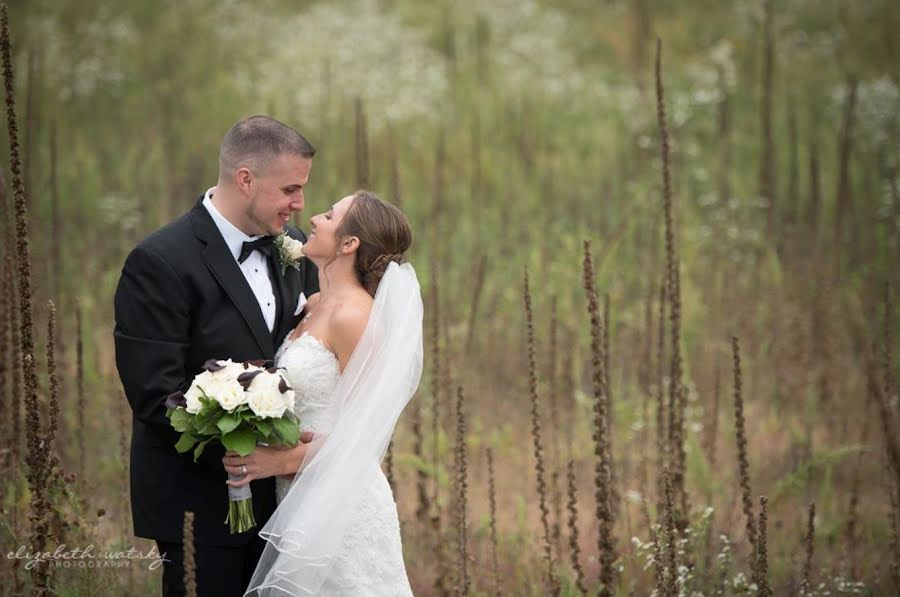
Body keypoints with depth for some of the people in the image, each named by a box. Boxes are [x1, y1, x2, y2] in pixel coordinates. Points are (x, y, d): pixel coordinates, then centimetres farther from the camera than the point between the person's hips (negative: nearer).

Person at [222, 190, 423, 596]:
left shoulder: (354, 315, -16)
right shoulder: (315, 306, 9)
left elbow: (363, 429, -17)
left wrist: (283, 461, -22)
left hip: (339, 507, -8)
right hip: (304, 503, 8)